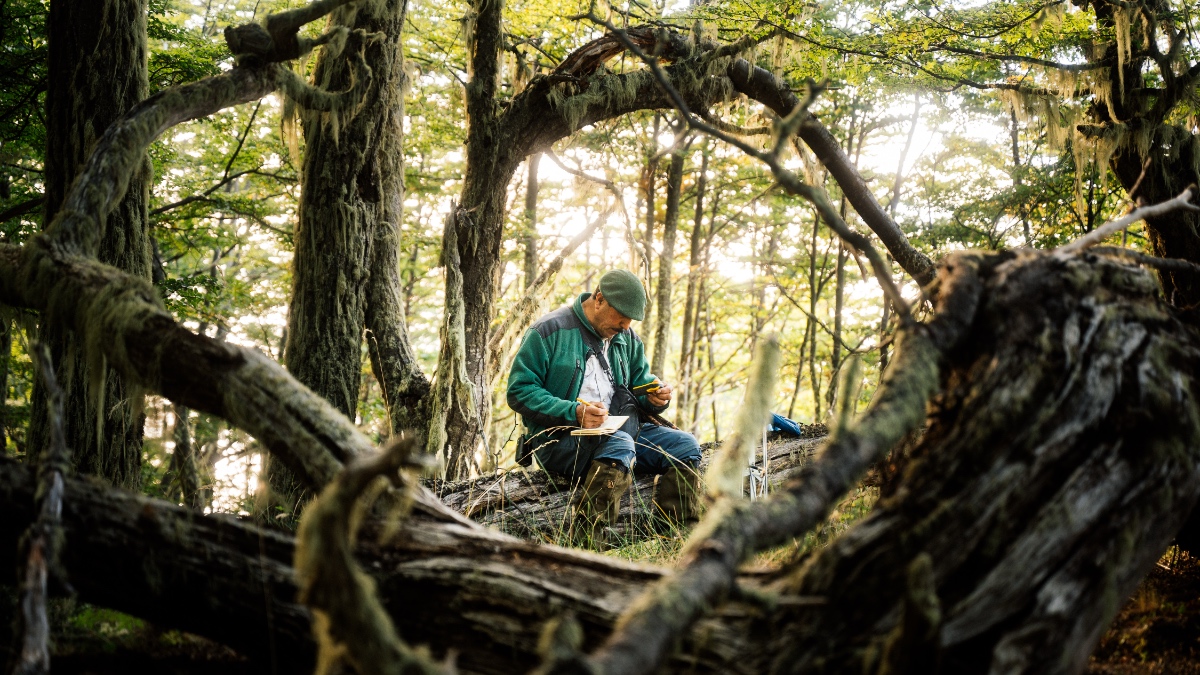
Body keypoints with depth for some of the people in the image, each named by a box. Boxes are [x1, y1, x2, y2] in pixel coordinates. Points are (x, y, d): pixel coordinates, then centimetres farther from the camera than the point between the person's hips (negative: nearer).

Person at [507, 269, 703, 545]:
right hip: (559, 437, -7)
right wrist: (573, 413, -24)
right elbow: (520, 392, -12)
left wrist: (654, 398, -3)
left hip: (621, 427, 7)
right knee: (620, 444, -37)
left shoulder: (627, 339, 15)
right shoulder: (549, 331, -7)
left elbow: (641, 385, 24)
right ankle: (585, 543, -41)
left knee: (684, 445, -13)